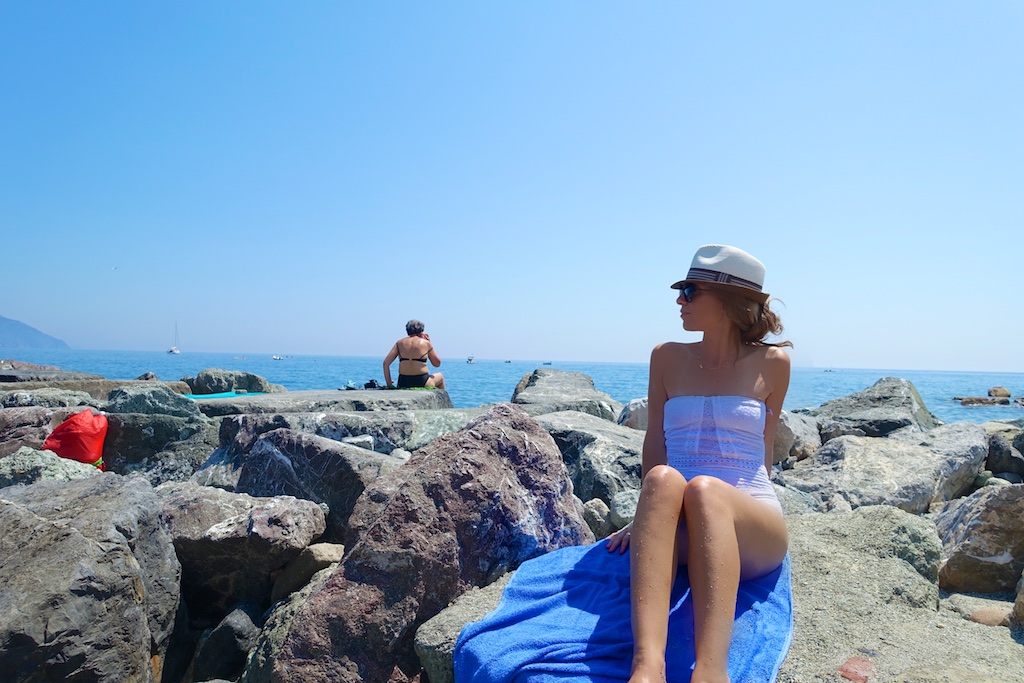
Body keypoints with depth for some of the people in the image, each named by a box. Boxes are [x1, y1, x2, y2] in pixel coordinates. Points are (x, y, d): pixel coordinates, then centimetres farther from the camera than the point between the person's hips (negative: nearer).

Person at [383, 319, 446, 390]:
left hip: (402, 384, 3)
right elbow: (437, 364, 9)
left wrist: (389, 384, 7)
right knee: (440, 376, 30)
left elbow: (386, 363, -1)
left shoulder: (399, 343, 6)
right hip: (422, 383, -3)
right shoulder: (425, 343, -1)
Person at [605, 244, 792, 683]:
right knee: (664, 480, -36)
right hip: (680, 527, 1)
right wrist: (649, 514, -1)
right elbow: (655, 444, 11)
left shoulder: (771, 363, 7)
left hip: (753, 530, -1)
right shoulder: (667, 358, 12)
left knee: (704, 490, -37)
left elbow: (762, 452, 15)